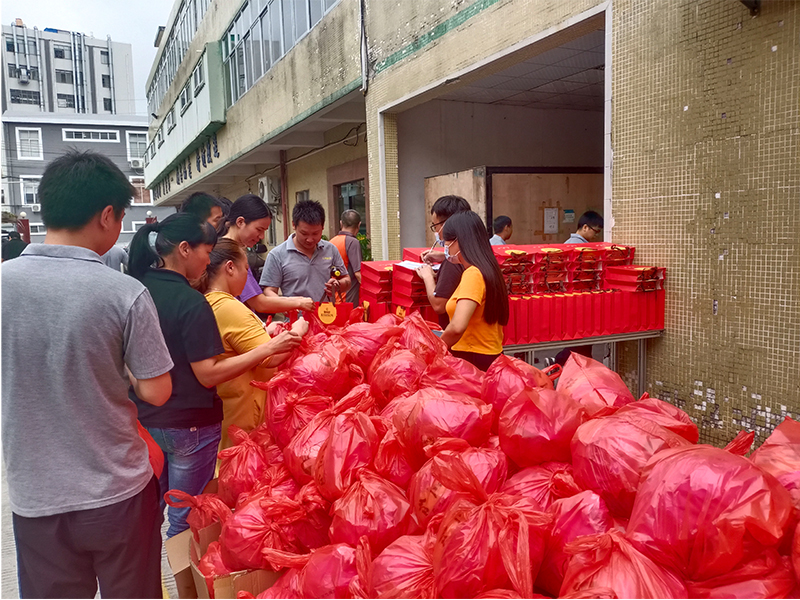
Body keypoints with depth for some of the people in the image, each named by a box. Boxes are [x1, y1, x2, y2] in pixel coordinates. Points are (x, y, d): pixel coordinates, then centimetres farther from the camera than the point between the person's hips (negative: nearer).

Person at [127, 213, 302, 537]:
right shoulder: (191, 302, -21)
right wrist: (268, 348, -19)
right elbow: (209, 374, -21)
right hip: (188, 425, -7)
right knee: (185, 521, 10)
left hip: (143, 421, 7)